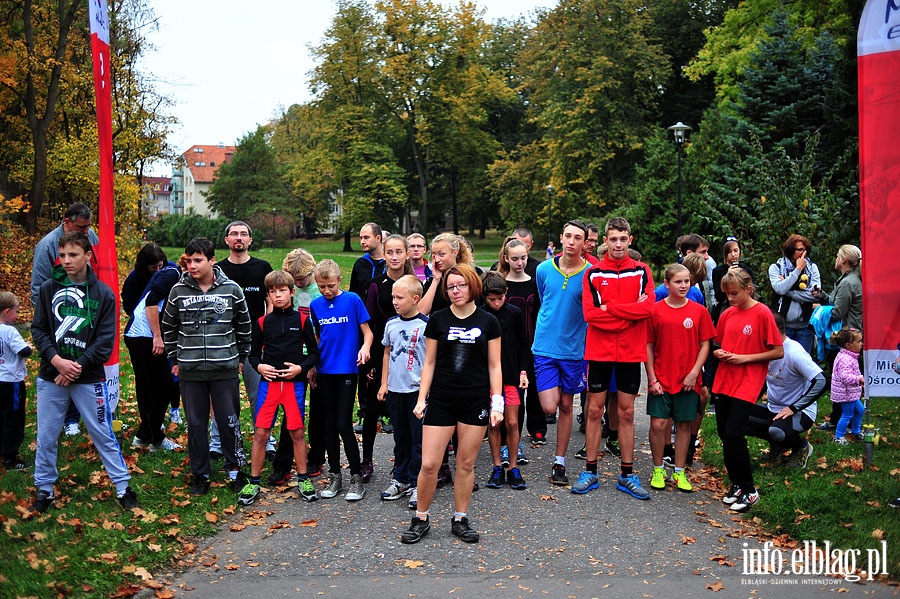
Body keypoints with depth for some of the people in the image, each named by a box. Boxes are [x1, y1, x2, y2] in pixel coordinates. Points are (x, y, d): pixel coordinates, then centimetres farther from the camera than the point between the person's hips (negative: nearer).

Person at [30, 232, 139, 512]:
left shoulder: (103, 293, -4)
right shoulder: (48, 289, 1)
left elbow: (106, 340, -7)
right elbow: (38, 330, 2)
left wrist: (77, 367, -14)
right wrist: (57, 360, -13)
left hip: (89, 378, -2)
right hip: (51, 377, 2)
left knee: (103, 435, 6)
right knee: (46, 437, 11)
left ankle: (123, 487, 17)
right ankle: (44, 489, 28)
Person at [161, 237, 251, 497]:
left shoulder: (231, 289, -3)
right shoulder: (178, 291, 0)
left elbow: (244, 326, 9)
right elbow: (168, 327, 13)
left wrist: (241, 357, 11)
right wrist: (175, 359, 13)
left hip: (225, 369, -1)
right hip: (190, 371, 1)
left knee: (230, 421, 4)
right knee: (196, 424, 8)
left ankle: (235, 470, 21)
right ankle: (200, 474, 22)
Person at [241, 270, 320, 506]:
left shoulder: (302, 320, 2)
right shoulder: (262, 322, 5)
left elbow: (314, 353, 5)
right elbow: (254, 353, 12)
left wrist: (301, 367, -11)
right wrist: (259, 366, -7)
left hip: (294, 383, -1)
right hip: (268, 382, 1)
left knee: (297, 433, 6)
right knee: (261, 433, 1)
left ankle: (303, 480, 19)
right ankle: (253, 483, 12)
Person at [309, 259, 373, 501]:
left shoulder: (352, 300, -6)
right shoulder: (315, 305, 7)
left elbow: (367, 331, -3)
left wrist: (365, 347, -23)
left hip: (347, 370, -4)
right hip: (325, 371, 4)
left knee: (344, 425, -6)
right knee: (330, 425, 10)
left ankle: (356, 478, 6)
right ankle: (335, 476, 21)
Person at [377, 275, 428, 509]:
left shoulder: (426, 325, -10)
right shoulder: (391, 323, 6)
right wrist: (384, 383, 13)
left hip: (418, 390, -5)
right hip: (395, 389, 5)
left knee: (419, 439, 1)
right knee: (400, 437, 16)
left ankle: (416, 484, 10)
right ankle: (400, 479, 27)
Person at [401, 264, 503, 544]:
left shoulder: (487, 322, 3)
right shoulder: (438, 320, 3)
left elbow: (494, 365, 5)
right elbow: (429, 362, 6)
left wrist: (497, 402, -1)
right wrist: (422, 398, 1)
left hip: (476, 402, 0)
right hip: (441, 401, 0)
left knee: (466, 463, 7)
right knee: (429, 464, -3)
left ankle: (460, 520, 23)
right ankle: (421, 519, 15)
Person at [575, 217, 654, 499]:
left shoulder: (642, 271, 3)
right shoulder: (593, 273, 0)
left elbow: (647, 307, -12)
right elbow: (590, 313, -11)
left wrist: (609, 308, -14)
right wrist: (629, 313, -13)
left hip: (630, 352, 1)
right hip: (599, 351, 0)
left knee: (626, 412, 8)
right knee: (595, 410, 5)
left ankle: (627, 475, 17)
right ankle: (590, 471, 16)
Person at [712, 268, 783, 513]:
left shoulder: (762, 314, -8)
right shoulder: (727, 315, 9)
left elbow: (778, 352, -7)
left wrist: (745, 358, -13)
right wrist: (719, 353, 0)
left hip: (747, 384, -6)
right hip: (723, 381, 6)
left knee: (734, 434, -13)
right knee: (724, 434, 7)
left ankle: (749, 490, 3)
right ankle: (736, 484, 23)